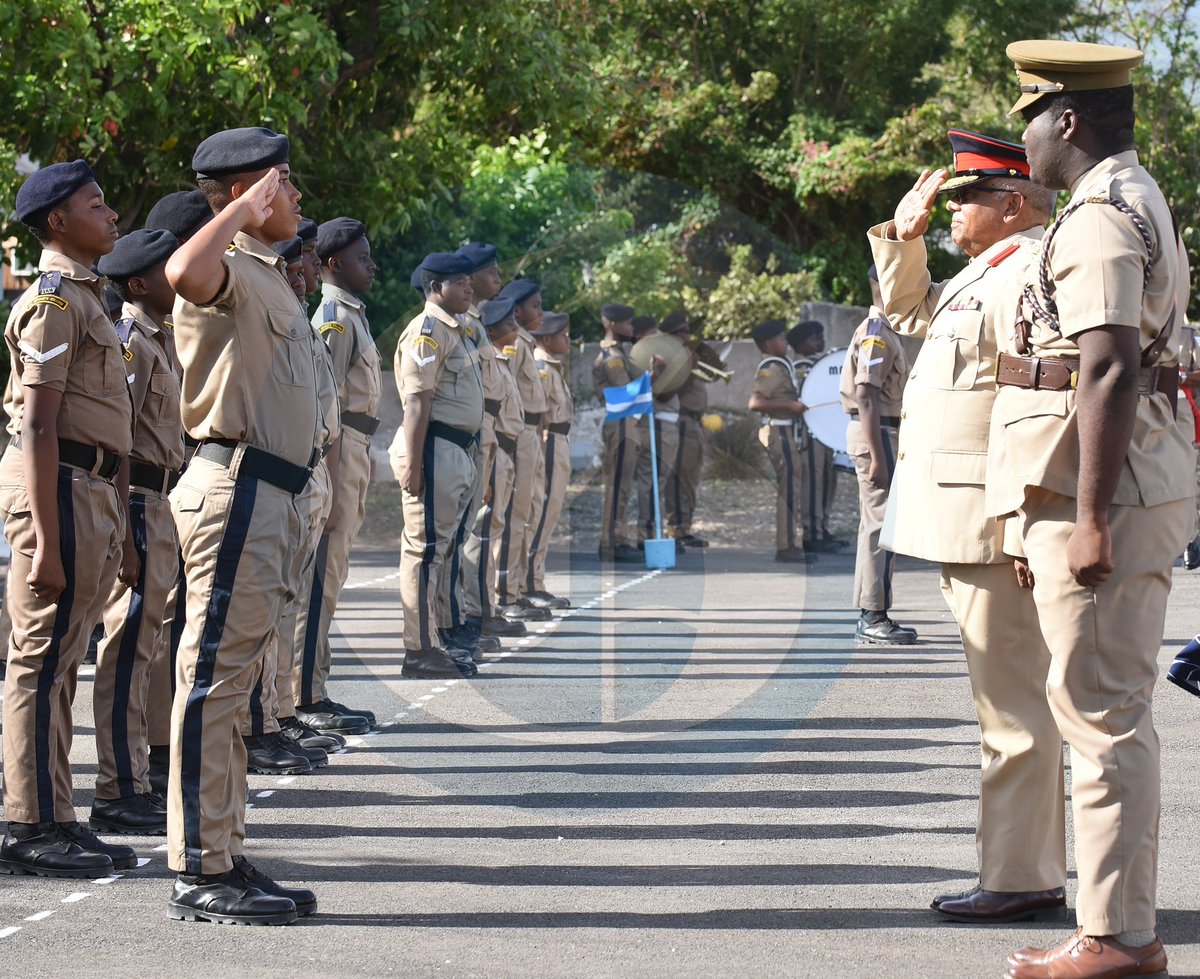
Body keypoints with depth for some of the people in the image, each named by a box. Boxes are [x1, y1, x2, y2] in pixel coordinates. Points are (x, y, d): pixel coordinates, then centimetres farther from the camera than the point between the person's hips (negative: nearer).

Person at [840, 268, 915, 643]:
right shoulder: (876, 334, -15)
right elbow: (865, 395, -22)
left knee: (876, 523, 13)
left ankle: (872, 616, 17)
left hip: (880, 432, 11)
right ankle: (873, 617, -9)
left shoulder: (881, 331, 18)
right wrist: (878, 456, -25)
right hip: (876, 433, -11)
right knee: (880, 522, -10)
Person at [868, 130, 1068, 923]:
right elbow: (909, 311, 36)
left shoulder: (1033, 271, -14)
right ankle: (1033, 869, 20)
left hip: (999, 520, -11)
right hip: (964, 520, 11)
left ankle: (1021, 879, -4)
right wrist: (904, 235, 20)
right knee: (1014, 701, 14)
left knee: (1015, 704, -7)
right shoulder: (982, 272, 18)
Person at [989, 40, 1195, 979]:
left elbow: (1111, 372, -23)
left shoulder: (1100, 217, -14)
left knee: (1103, 711, -8)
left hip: (1102, 493, -11)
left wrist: (1090, 518, -25)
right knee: (1114, 711, 13)